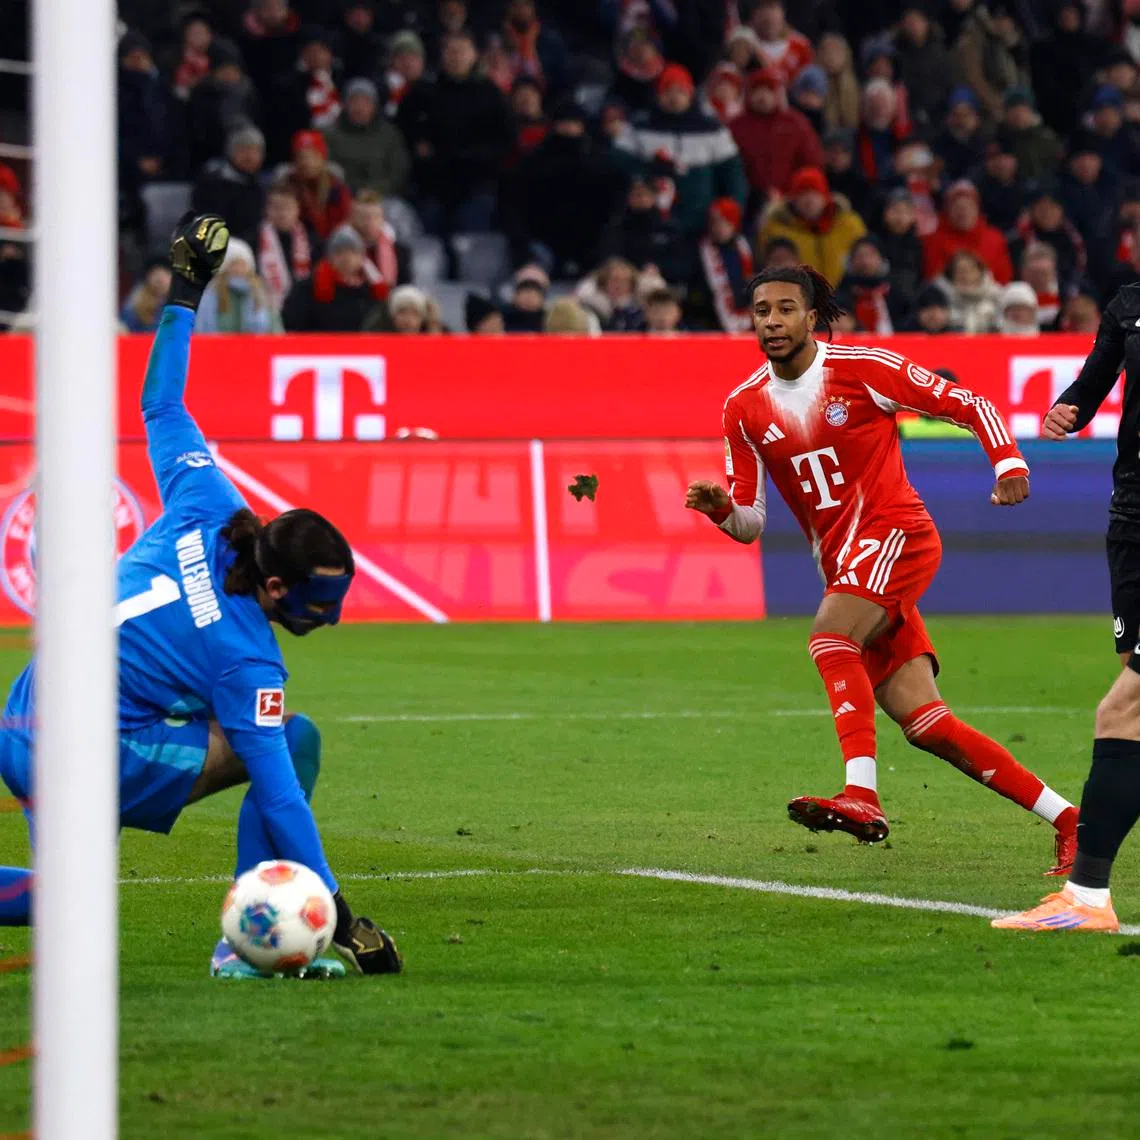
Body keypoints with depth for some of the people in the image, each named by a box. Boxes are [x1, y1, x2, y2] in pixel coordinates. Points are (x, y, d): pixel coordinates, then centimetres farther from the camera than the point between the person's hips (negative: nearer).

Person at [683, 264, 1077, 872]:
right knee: (923, 723, -2)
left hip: (896, 532, -5)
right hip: (841, 566, 5)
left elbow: (968, 405, -2)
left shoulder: (862, 368, -7)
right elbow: (749, 522, 9)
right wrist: (720, 507, -13)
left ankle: (861, 794, -41)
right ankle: (1065, 817, 6)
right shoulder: (743, 409, 7)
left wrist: (1008, 463, -18)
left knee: (829, 636, -32)